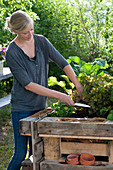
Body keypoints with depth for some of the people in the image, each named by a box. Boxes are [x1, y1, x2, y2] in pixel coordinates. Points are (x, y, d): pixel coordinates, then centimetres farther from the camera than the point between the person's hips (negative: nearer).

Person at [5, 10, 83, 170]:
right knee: (20, 154, -2)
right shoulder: (12, 53, -15)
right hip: (22, 107, -5)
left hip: (40, 105, 5)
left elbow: (63, 63, 2)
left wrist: (79, 86, -9)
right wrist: (58, 95, -20)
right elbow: (28, 85, -18)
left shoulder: (41, 41, 0)